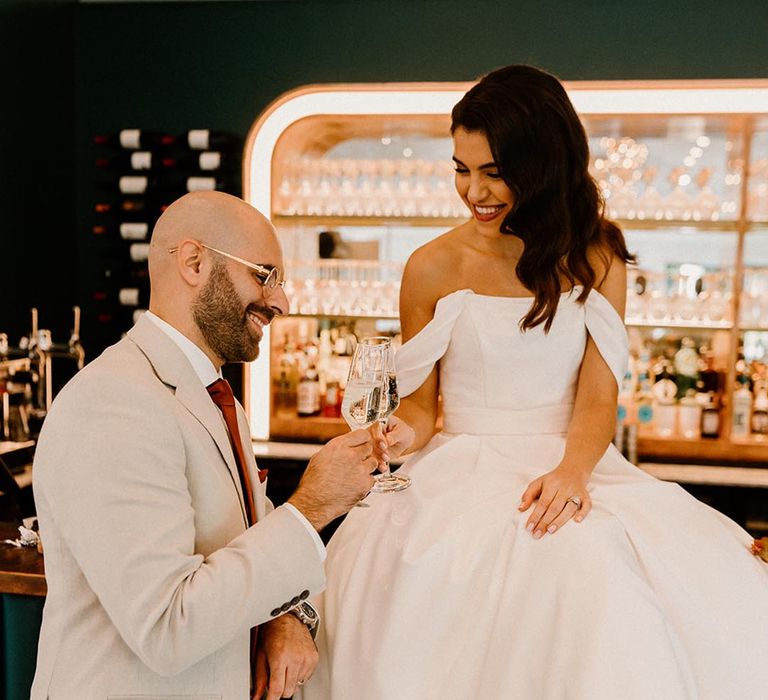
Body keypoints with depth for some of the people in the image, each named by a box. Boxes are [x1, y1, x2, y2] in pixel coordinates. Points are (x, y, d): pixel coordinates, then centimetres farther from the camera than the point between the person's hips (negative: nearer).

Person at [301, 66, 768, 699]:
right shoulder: (434, 269, 3)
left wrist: (571, 470, -20)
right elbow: (420, 408, 8)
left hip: (568, 466, 1)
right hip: (460, 475, 0)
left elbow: (597, 399, 0)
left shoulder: (596, 260, 5)